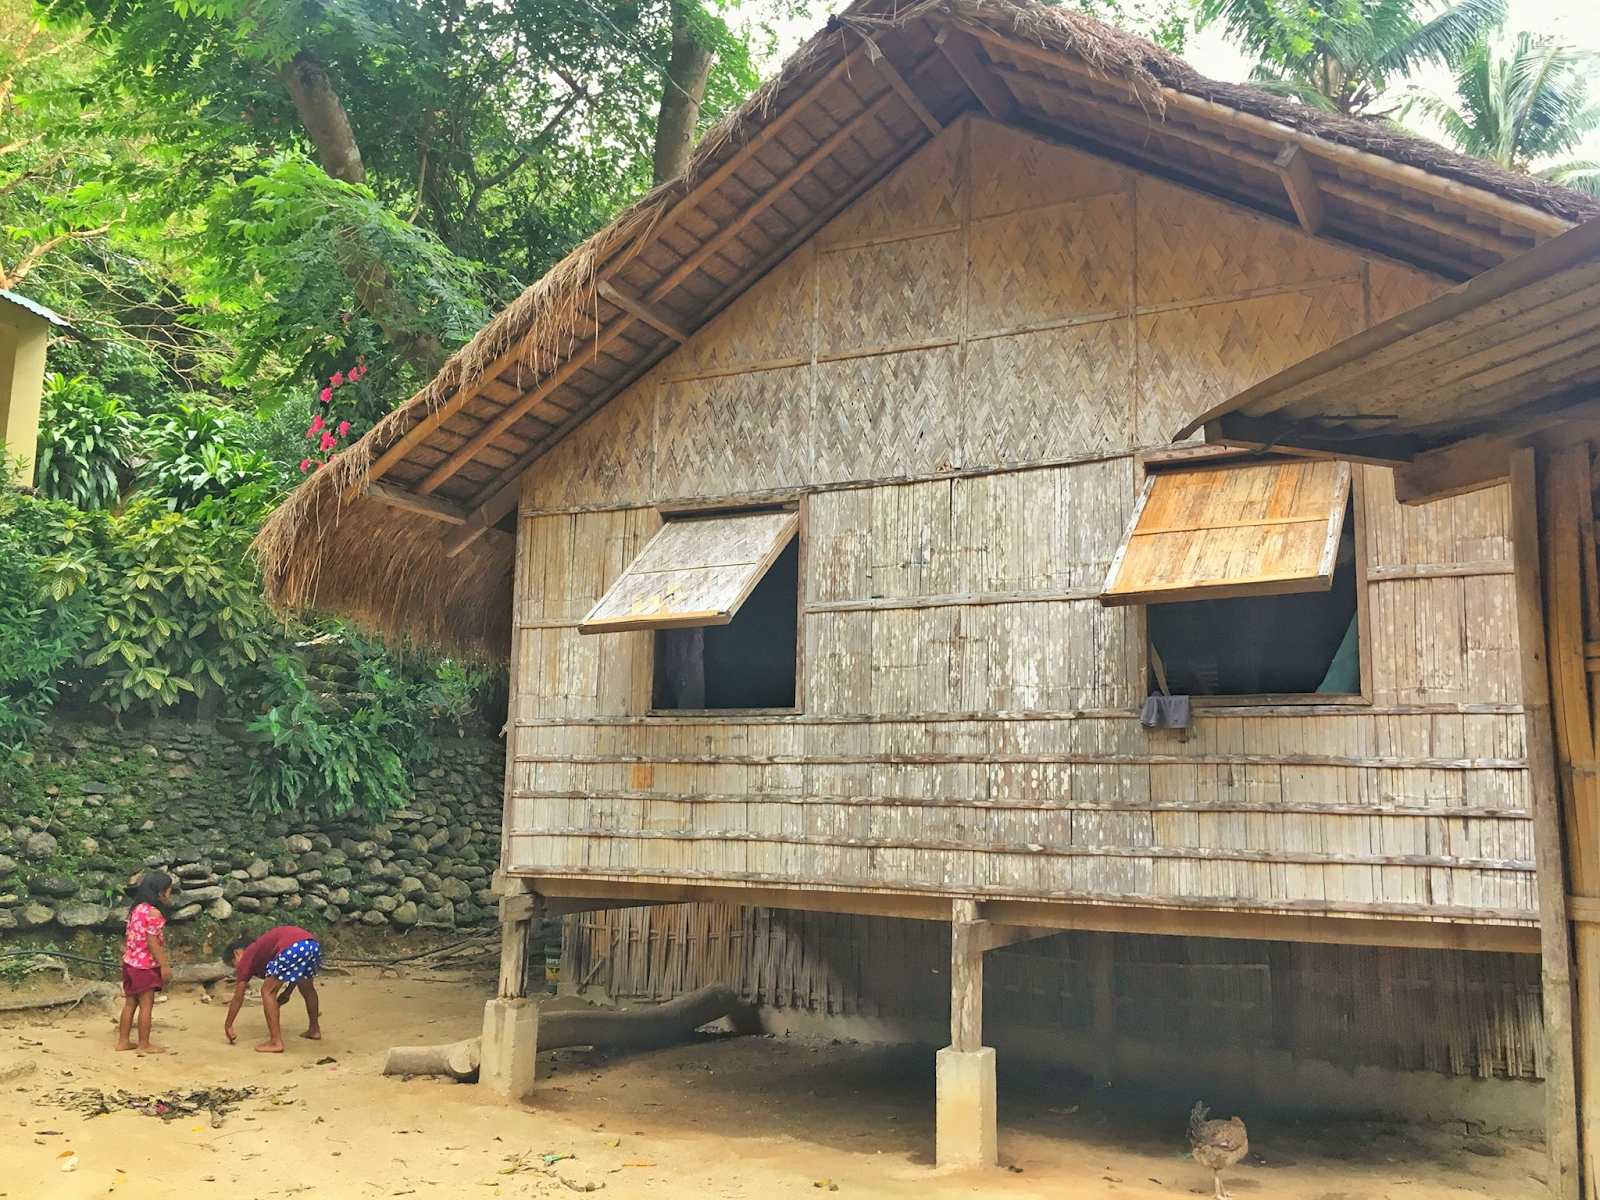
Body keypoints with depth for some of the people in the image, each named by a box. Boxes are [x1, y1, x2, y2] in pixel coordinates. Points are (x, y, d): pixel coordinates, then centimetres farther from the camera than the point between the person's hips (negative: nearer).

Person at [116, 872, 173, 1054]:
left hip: (131, 962, 8)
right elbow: (152, 942, -20)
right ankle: (144, 1045, 6)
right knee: (146, 1005, 0)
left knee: (130, 1002, 15)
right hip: (146, 965, -8)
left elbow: (133, 937, 11)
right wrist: (164, 965, -16)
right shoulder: (154, 912, -19)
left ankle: (123, 1041, 21)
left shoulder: (137, 908, 6)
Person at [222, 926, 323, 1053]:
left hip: (293, 947, -8)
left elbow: (238, 997, 21)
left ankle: (276, 1042, 4)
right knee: (306, 987, 32)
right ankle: (315, 1030, 46)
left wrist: (228, 1026, 29)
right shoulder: (262, 949, 39)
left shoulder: (246, 958, 21)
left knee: (268, 992, 9)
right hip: (313, 944, 8)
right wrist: (287, 992, 34)